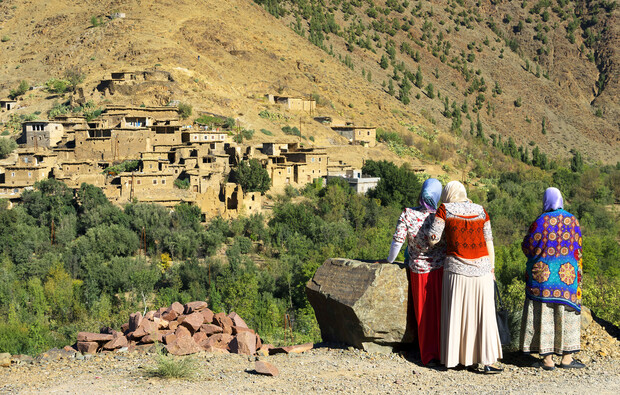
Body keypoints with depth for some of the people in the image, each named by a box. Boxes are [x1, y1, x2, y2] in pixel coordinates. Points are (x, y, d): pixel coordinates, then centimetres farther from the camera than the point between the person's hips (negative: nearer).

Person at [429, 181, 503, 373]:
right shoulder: (480, 211, 7)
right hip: (481, 267, 1)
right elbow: (489, 243, 7)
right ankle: (488, 361, 2)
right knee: (484, 313, 3)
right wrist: (492, 268, 13)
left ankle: (466, 358, 10)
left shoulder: (445, 210, 0)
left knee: (457, 313, 7)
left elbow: (433, 239, -4)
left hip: (457, 267, -1)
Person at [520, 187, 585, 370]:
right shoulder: (572, 220, 2)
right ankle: (566, 357, 11)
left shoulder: (541, 222, -10)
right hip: (567, 275, 2)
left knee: (544, 314, 2)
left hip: (543, 274, -2)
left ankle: (548, 359, 3)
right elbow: (577, 249, 9)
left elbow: (528, 247, -4)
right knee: (567, 314, 11)